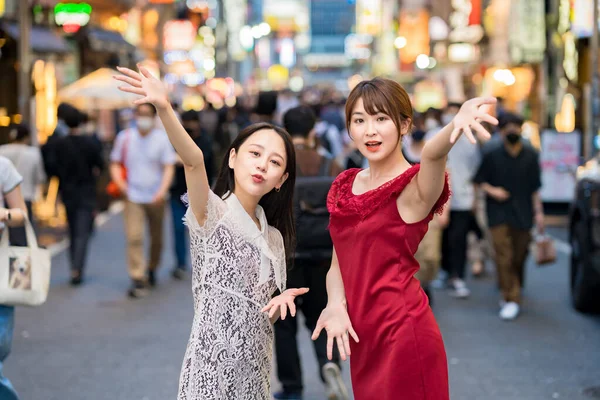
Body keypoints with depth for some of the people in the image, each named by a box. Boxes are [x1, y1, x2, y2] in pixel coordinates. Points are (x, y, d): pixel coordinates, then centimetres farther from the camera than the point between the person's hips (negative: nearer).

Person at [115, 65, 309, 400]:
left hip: (255, 370, 6)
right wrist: (164, 109, -45)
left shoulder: (273, 237, 11)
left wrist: (279, 303, -3)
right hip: (214, 368, -6)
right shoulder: (213, 213, -8)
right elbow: (193, 161, -27)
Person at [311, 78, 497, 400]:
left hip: (403, 334, -6)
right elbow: (339, 263, 12)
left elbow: (432, 154, -35)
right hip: (362, 336, 6)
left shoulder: (414, 187, -12)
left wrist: (456, 124, -58)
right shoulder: (345, 185, 8)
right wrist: (335, 305, -9)